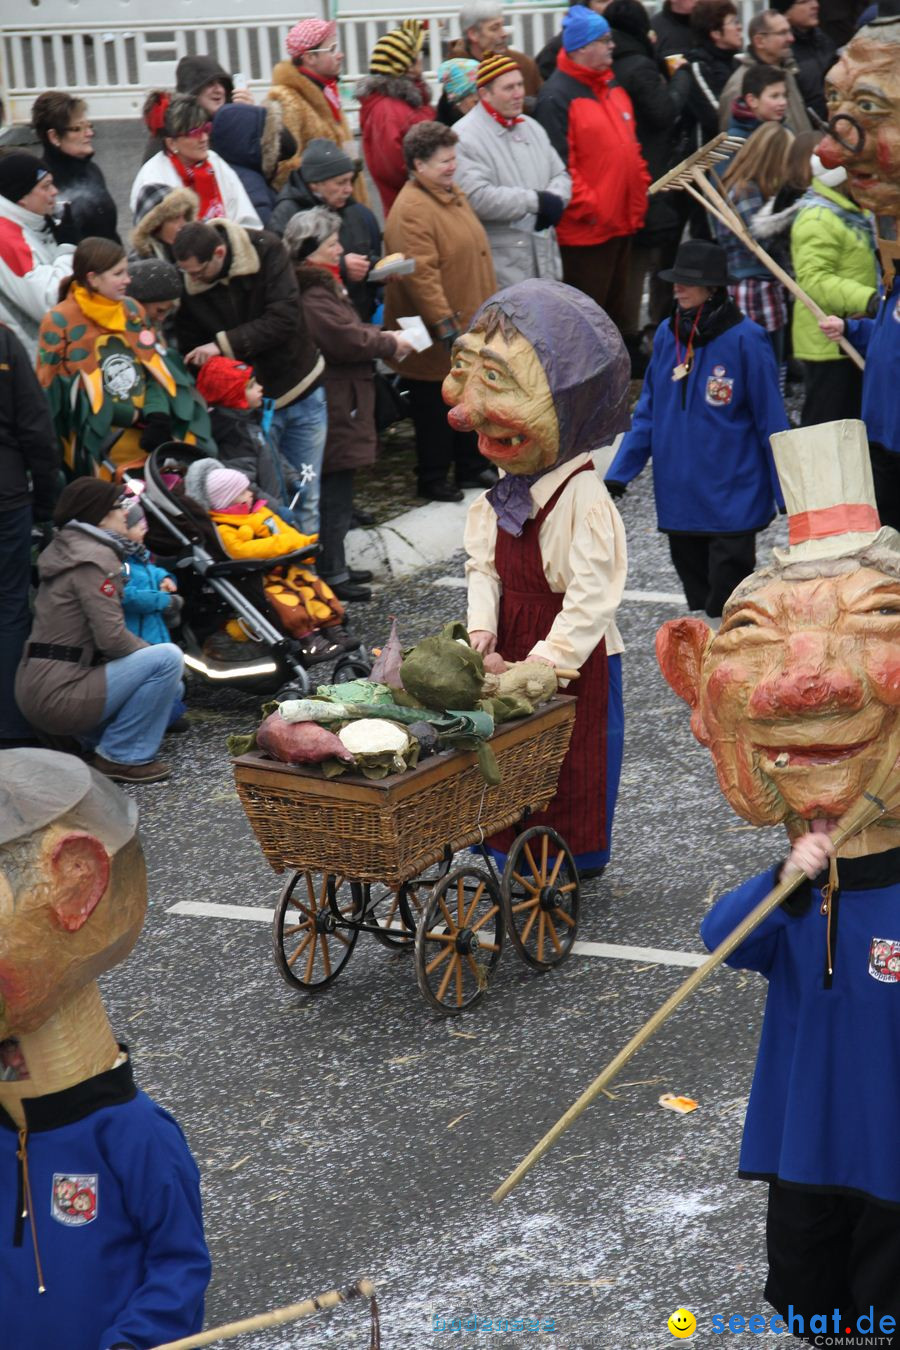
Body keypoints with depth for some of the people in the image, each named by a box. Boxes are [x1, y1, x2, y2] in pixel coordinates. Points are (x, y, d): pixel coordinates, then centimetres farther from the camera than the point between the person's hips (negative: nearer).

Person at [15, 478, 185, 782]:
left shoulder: (66, 550, 16)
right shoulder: (95, 558, -15)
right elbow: (111, 637, -22)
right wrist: (151, 651, -3)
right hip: (58, 695, -10)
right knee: (167, 658, -15)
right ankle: (123, 757, -8)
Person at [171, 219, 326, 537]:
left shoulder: (266, 251, -15)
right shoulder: (187, 284, -10)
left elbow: (285, 318, -22)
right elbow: (191, 350, 0)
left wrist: (225, 344, -27)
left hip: (301, 390, 0)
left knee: (306, 499, 9)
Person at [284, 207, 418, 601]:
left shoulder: (321, 286, 17)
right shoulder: (312, 296, -19)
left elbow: (349, 330, 27)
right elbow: (346, 340, -23)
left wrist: (380, 337, 9)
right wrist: (390, 345, -9)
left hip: (339, 402, 11)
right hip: (332, 407, -11)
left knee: (336, 493, 17)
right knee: (335, 491, -5)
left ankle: (334, 566, 25)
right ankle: (331, 573, 1)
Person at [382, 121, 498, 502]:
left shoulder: (452, 194, 11)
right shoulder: (411, 210, -21)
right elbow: (421, 273, -27)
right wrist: (445, 324, -28)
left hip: (471, 325, 10)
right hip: (437, 340, -10)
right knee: (435, 406, 2)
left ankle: (471, 467, 33)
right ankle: (432, 479, 14)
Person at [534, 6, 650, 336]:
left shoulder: (612, 87, 13)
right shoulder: (557, 97, -15)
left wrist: (640, 196, 14)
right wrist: (588, 207, -20)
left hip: (623, 222, 9)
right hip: (586, 229, -9)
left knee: (616, 309, 19)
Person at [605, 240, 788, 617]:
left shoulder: (744, 339, -12)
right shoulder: (666, 335, 4)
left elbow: (771, 422, -8)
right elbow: (648, 412, 11)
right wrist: (618, 472, 4)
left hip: (732, 498, -5)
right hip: (678, 498, 6)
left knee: (727, 604, -4)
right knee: (697, 597, 15)